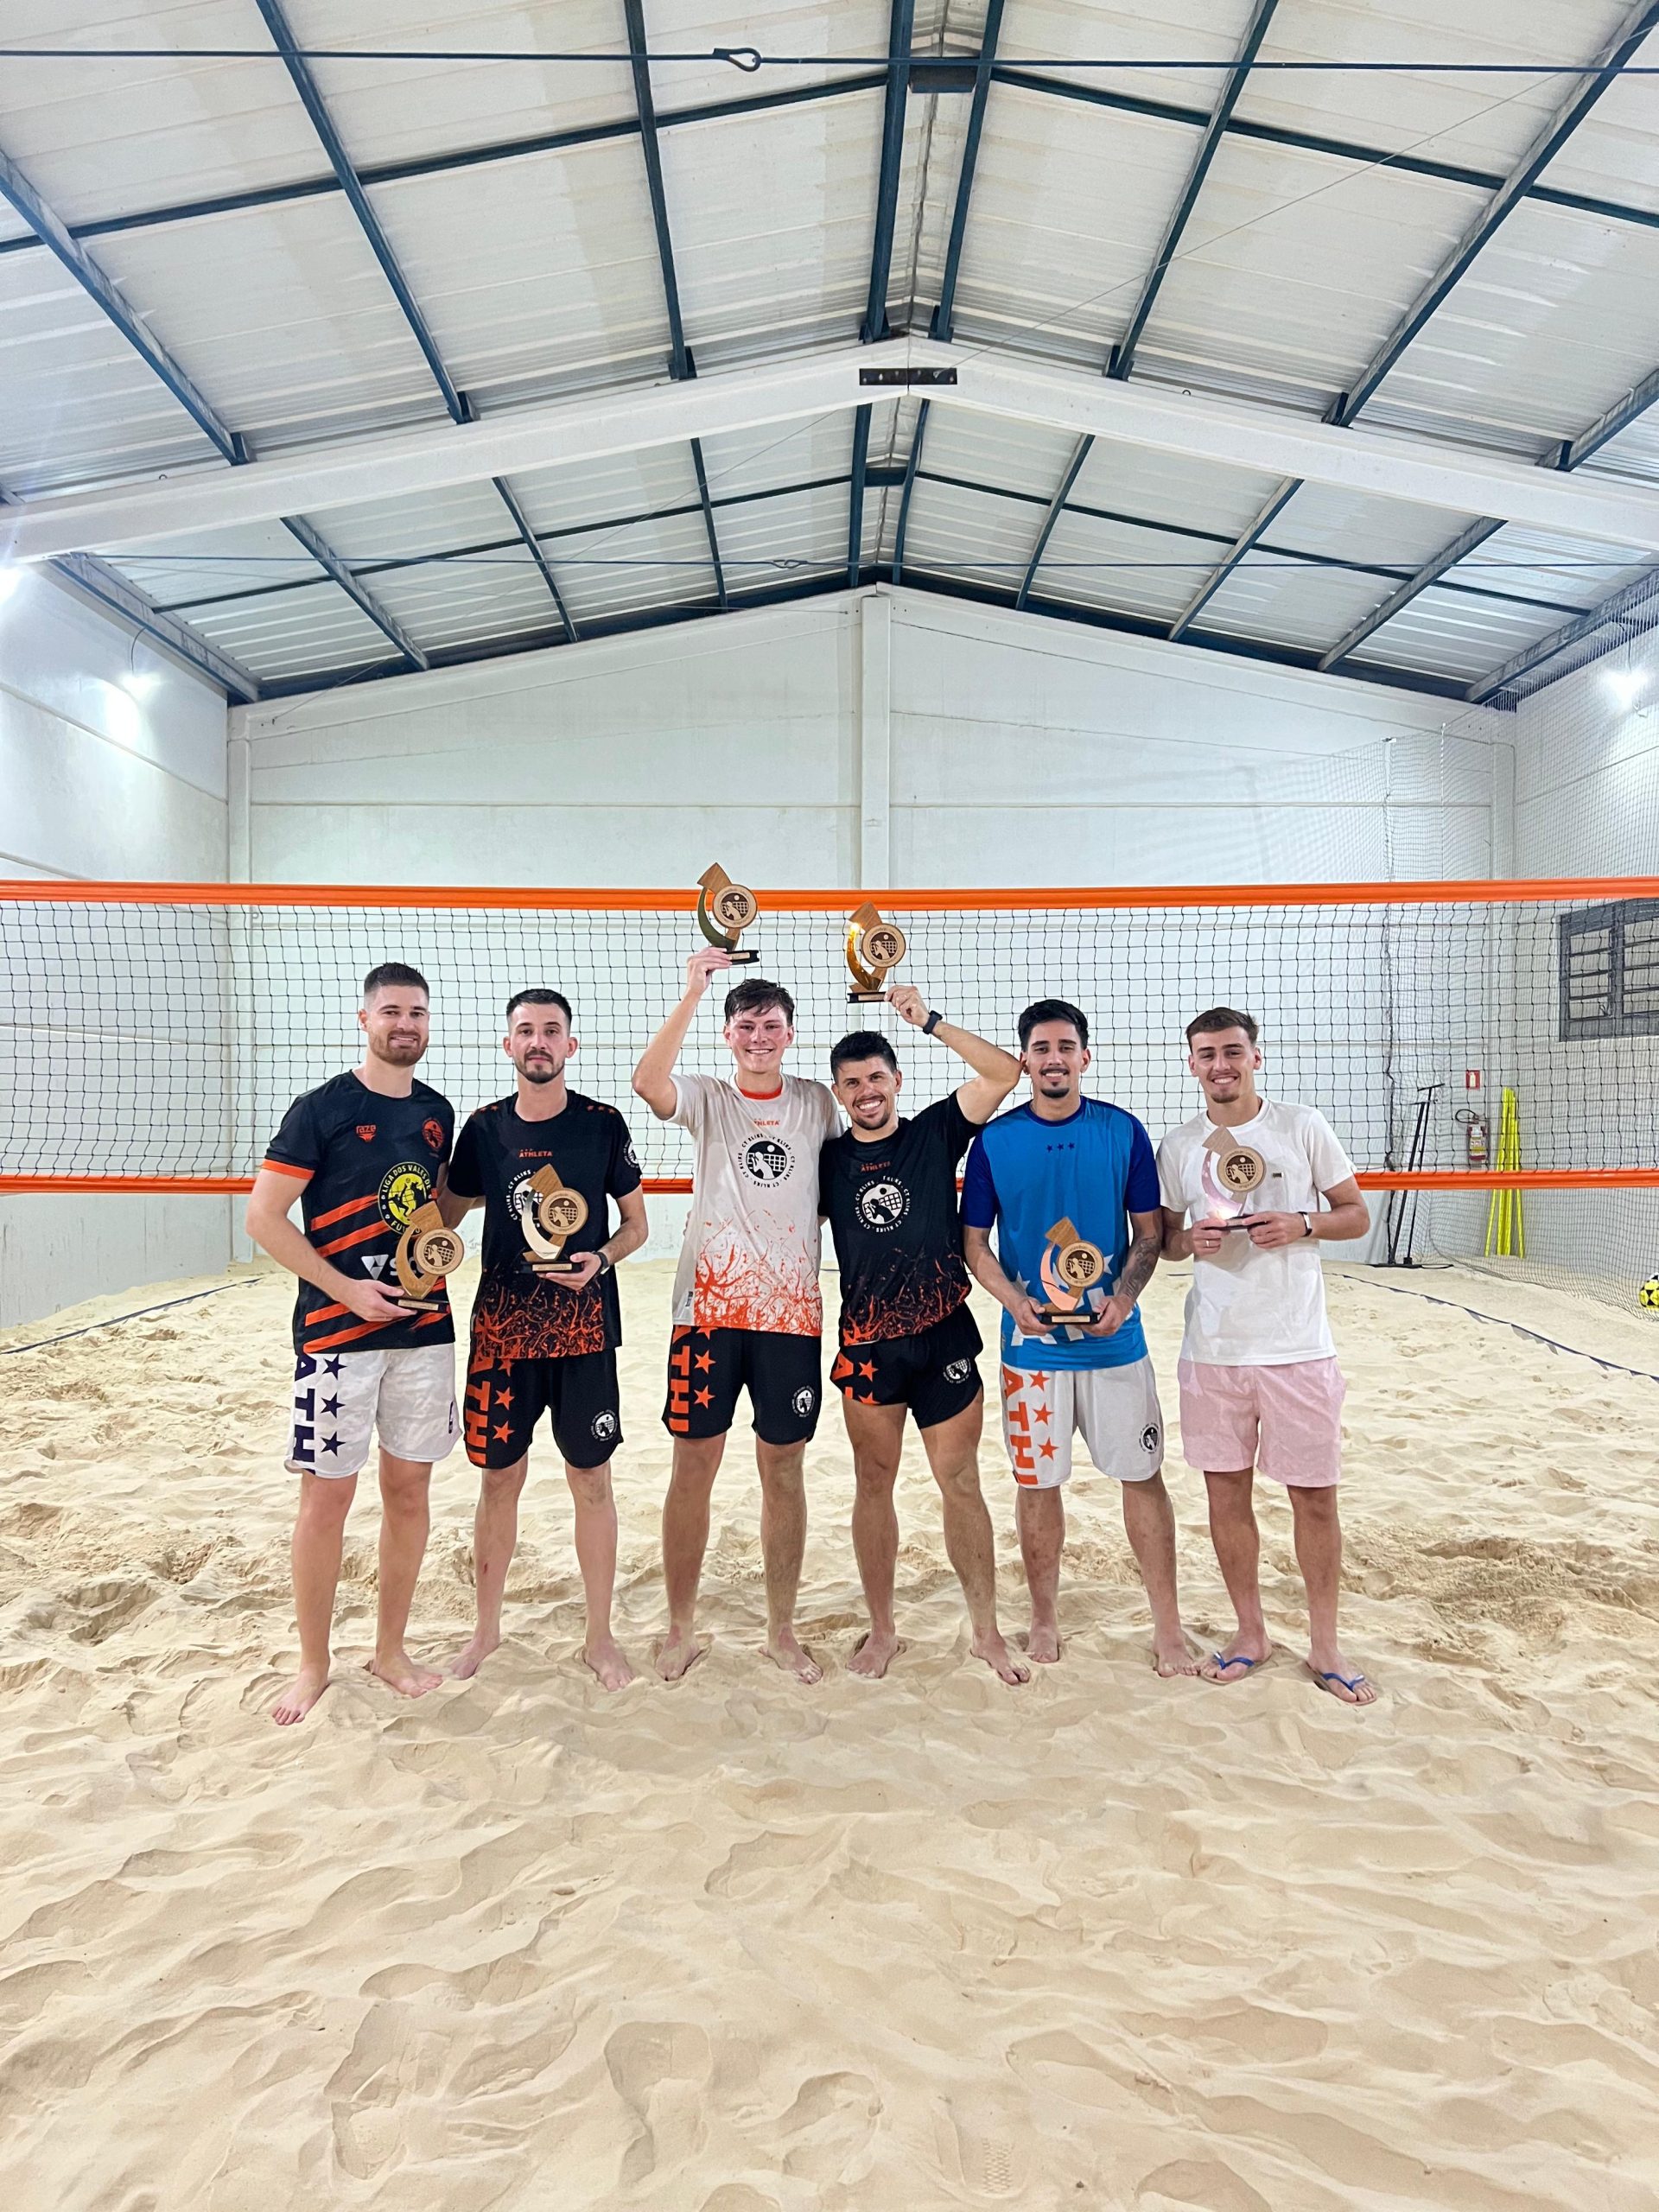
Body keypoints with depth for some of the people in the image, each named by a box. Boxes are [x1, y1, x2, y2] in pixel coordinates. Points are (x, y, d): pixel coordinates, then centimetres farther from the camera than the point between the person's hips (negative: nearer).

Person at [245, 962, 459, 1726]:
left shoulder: (438, 1112, 9)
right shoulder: (322, 1109, -7)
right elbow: (264, 1216, -9)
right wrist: (346, 1289, -14)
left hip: (425, 1327, 5)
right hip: (337, 1333, -5)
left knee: (409, 1488, 11)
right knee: (327, 1495, 2)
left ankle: (390, 1649, 26)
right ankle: (313, 1666, 19)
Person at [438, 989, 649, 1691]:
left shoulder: (603, 1125, -4)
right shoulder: (484, 1127, 1)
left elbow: (636, 1222, 4)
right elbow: (447, 1215, 12)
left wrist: (601, 1259, -14)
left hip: (584, 1331, -1)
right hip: (502, 1329, 2)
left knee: (591, 1480, 6)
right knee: (499, 1477, 11)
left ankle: (599, 1637, 22)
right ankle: (486, 1627, 30)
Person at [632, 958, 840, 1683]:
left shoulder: (817, 1101, 8)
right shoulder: (707, 1098, 1)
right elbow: (648, 1082, -22)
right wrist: (694, 992, -25)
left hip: (792, 1310, 2)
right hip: (709, 1306, -1)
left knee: (783, 1468, 10)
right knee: (694, 1466, 5)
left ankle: (781, 1630, 24)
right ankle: (681, 1629, 21)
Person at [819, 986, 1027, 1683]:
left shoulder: (935, 1133, -1)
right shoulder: (828, 1160, 3)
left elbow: (1004, 1072, -10)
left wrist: (929, 1021, -15)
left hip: (944, 1338, -1)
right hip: (867, 1345, 2)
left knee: (960, 1482, 5)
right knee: (873, 1484, 11)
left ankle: (986, 1632, 19)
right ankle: (882, 1631, 25)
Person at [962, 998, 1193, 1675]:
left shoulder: (1123, 1131, -1)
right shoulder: (995, 1139, -2)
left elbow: (1149, 1231, 2)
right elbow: (974, 1241, 1)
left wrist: (1124, 1298, -15)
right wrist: (1015, 1302, -15)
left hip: (1114, 1339, 0)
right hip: (1031, 1343, 0)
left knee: (1143, 1476, 6)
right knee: (1037, 1482, 9)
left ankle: (1167, 1627, 19)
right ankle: (1044, 1620, 26)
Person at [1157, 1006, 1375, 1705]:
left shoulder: (1303, 1127, -1)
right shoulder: (1177, 1147, 5)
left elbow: (1357, 1215, 4)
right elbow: (1164, 1236, 13)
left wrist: (1301, 1224, -15)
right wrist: (1191, 1240, -9)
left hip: (1299, 1347, -2)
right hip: (1212, 1350, 2)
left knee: (1314, 1495, 4)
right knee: (1226, 1489, 10)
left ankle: (1324, 1645, 22)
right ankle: (1250, 1631, 27)